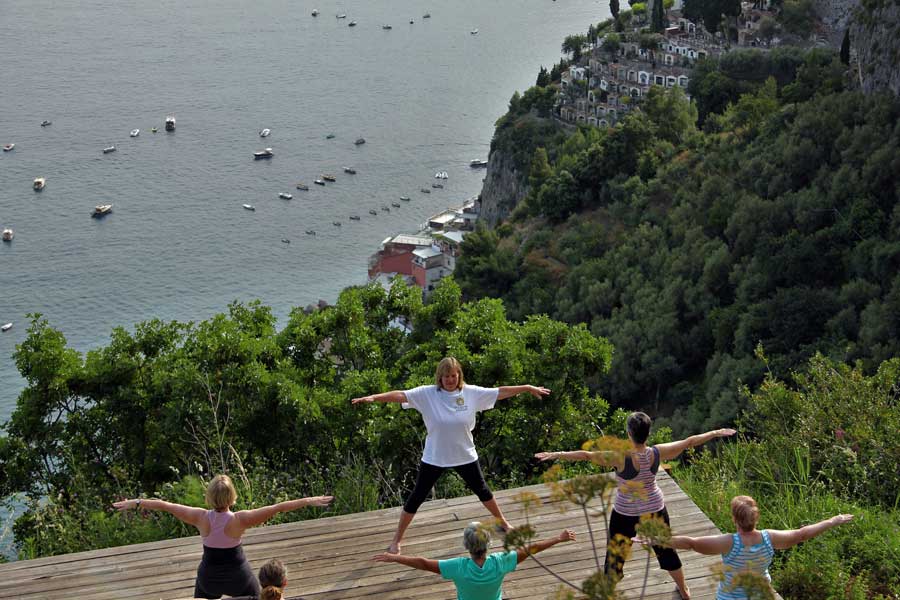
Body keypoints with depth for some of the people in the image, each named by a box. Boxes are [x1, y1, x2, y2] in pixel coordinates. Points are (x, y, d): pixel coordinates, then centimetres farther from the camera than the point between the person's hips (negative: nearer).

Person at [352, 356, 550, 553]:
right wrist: (374, 397, -41)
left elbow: (500, 392, -3)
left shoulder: (471, 393, -9)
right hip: (434, 457, -2)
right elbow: (401, 395, -27)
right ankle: (396, 541, 14)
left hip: (465, 455, 2)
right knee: (416, 497, 3)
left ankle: (503, 523, 44)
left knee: (482, 490, 20)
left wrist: (528, 388, -1)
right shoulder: (427, 394, -16)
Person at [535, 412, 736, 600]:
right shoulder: (656, 453, -18)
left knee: (614, 559, 12)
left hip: (625, 515, -4)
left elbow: (586, 455, -33)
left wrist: (557, 455, -31)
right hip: (655, 511, 4)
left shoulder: (620, 458, -28)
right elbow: (689, 442, -7)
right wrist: (716, 433, 4)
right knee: (666, 550, 24)